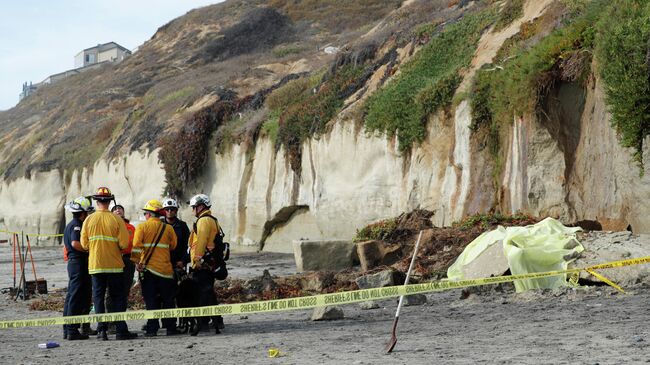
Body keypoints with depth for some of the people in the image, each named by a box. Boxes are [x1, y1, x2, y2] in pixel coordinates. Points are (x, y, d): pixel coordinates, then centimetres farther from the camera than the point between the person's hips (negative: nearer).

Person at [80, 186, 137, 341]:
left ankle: (101, 330, 3)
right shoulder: (116, 219, -7)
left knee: (98, 297, 8)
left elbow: (84, 244, 0)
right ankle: (121, 330, 4)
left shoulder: (89, 220, -2)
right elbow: (124, 243, -9)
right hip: (114, 264, -1)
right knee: (117, 298, 6)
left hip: (95, 264, 1)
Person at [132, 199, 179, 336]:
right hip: (165, 268, 1)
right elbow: (173, 246, 4)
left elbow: (136, 246, -10)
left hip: (147, 267, -1)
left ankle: (152, 328, 0)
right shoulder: (168, 228, 3)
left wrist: (137, 262, -5)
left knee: (151, 300, 3)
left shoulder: (142, 227, -2)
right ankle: (170, 327, 9)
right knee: (167, 300, 9)